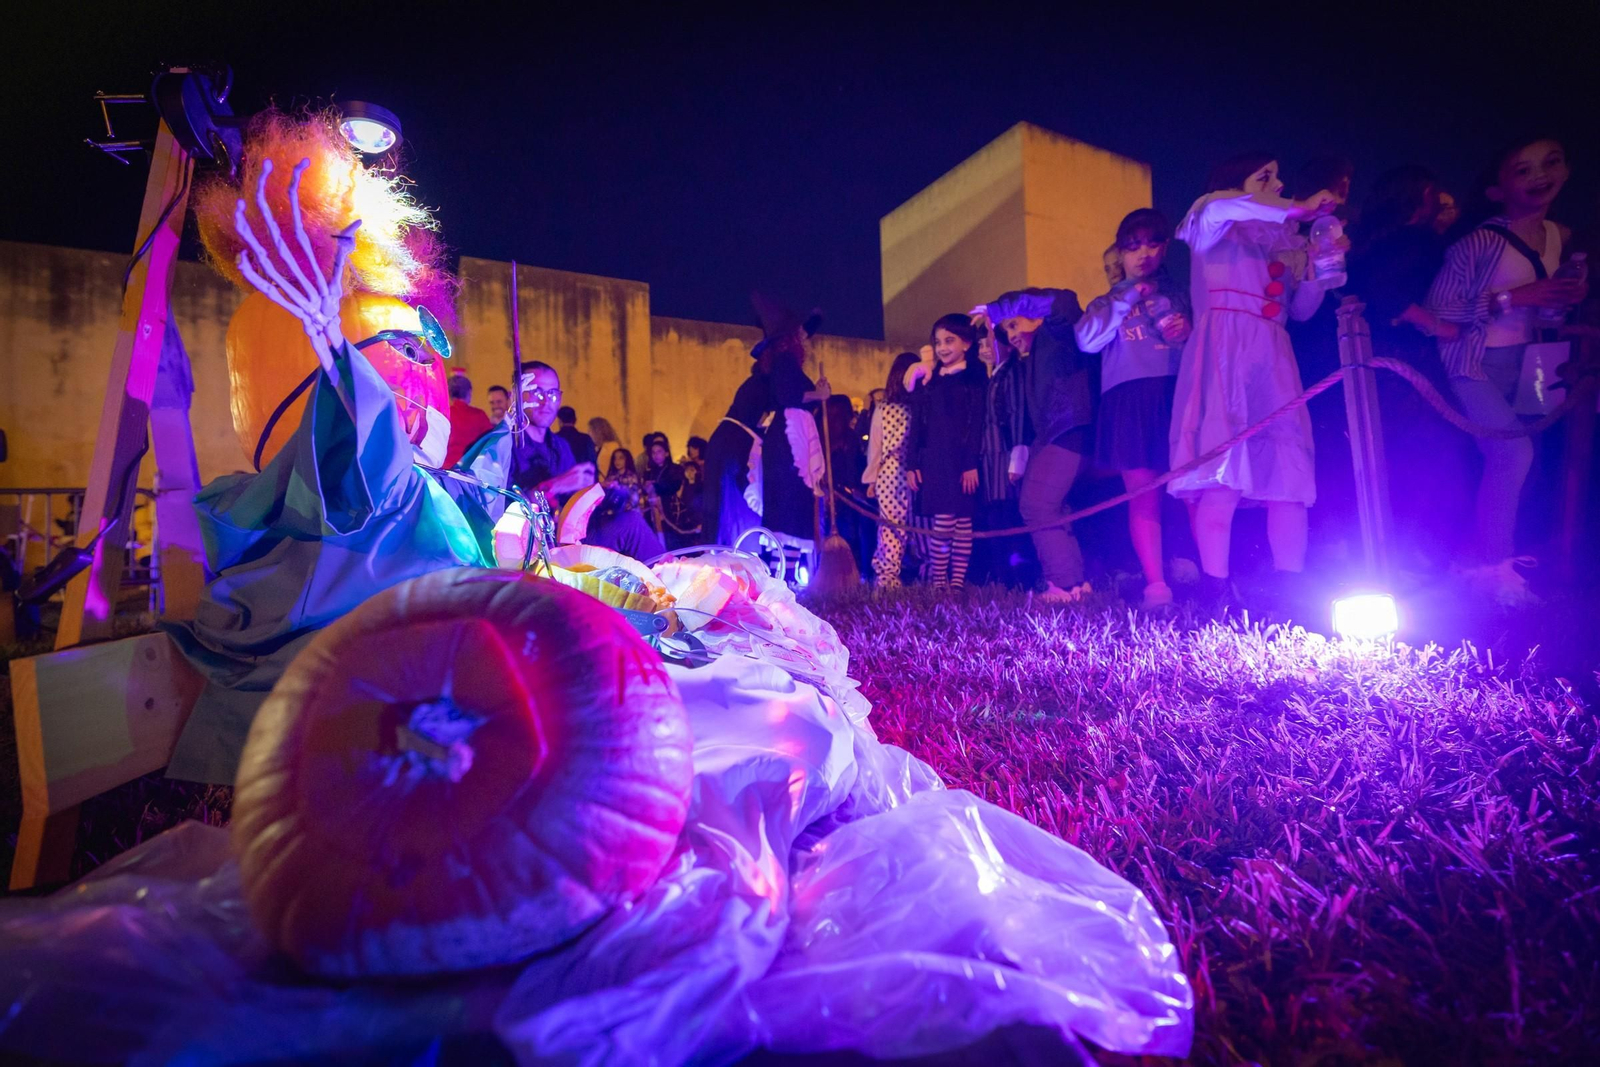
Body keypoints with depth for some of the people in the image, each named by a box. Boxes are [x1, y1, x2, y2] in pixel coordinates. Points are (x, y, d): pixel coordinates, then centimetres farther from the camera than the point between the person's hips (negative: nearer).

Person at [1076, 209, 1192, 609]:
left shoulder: (1178, 295, 23)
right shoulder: (1107, 303, 21)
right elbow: (1087, 341, 1)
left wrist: (1189, 333, -3)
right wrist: (1125, 299, -2)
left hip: (1178, 393, 1)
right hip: (1130, 399, -1)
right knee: (1143, 495, -6)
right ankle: (1156, 585, -6)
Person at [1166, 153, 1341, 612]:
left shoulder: (1282, 240, 30)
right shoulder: (1212, 228, 13)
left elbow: (1301, 309, 23)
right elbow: (1218, 206, -13)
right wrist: (1300, 209, -11)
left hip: (1273, 358, 6)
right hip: (1224, 350, -6)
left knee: (1290, 469, -7)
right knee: (1223, 465, -19)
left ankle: (1291, 593, -7)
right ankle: (1216, 593, -20)